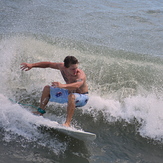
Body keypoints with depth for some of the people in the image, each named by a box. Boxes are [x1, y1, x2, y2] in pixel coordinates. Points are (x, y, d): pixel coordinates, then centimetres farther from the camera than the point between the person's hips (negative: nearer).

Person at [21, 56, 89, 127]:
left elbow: (77, 85, -58)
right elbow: (48, 64, -1)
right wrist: (32, 65, -4)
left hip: (82, 97, -7)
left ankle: (67, 123, -40)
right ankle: (41, 110, 19)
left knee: (71, 96, -41)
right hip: (69, 92, 7)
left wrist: (62, 85, -75)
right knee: (47, 89, 4)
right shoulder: (62, 66, -17)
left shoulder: (81, 75, -36)